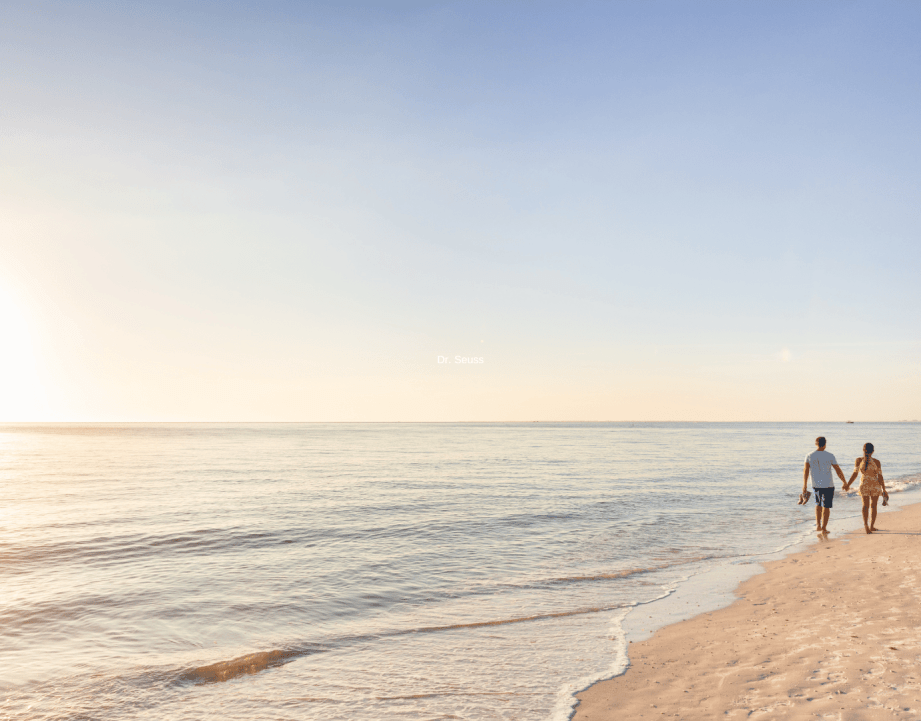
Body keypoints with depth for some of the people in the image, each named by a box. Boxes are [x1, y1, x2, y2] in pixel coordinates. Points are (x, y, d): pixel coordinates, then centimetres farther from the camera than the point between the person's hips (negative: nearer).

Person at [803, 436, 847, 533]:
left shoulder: (809, 456, -3)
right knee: (826, 507, 8)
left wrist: (804, 485, 0)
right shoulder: (830, 456, -9)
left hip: (816, 485, 3)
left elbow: (805, 470, -5)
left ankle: (818, 525, 15)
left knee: (818, 504, 23)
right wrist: (844, 483, 7)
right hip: (828, 485, -3)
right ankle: (824, 528, 8)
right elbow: (838, 471, -5)